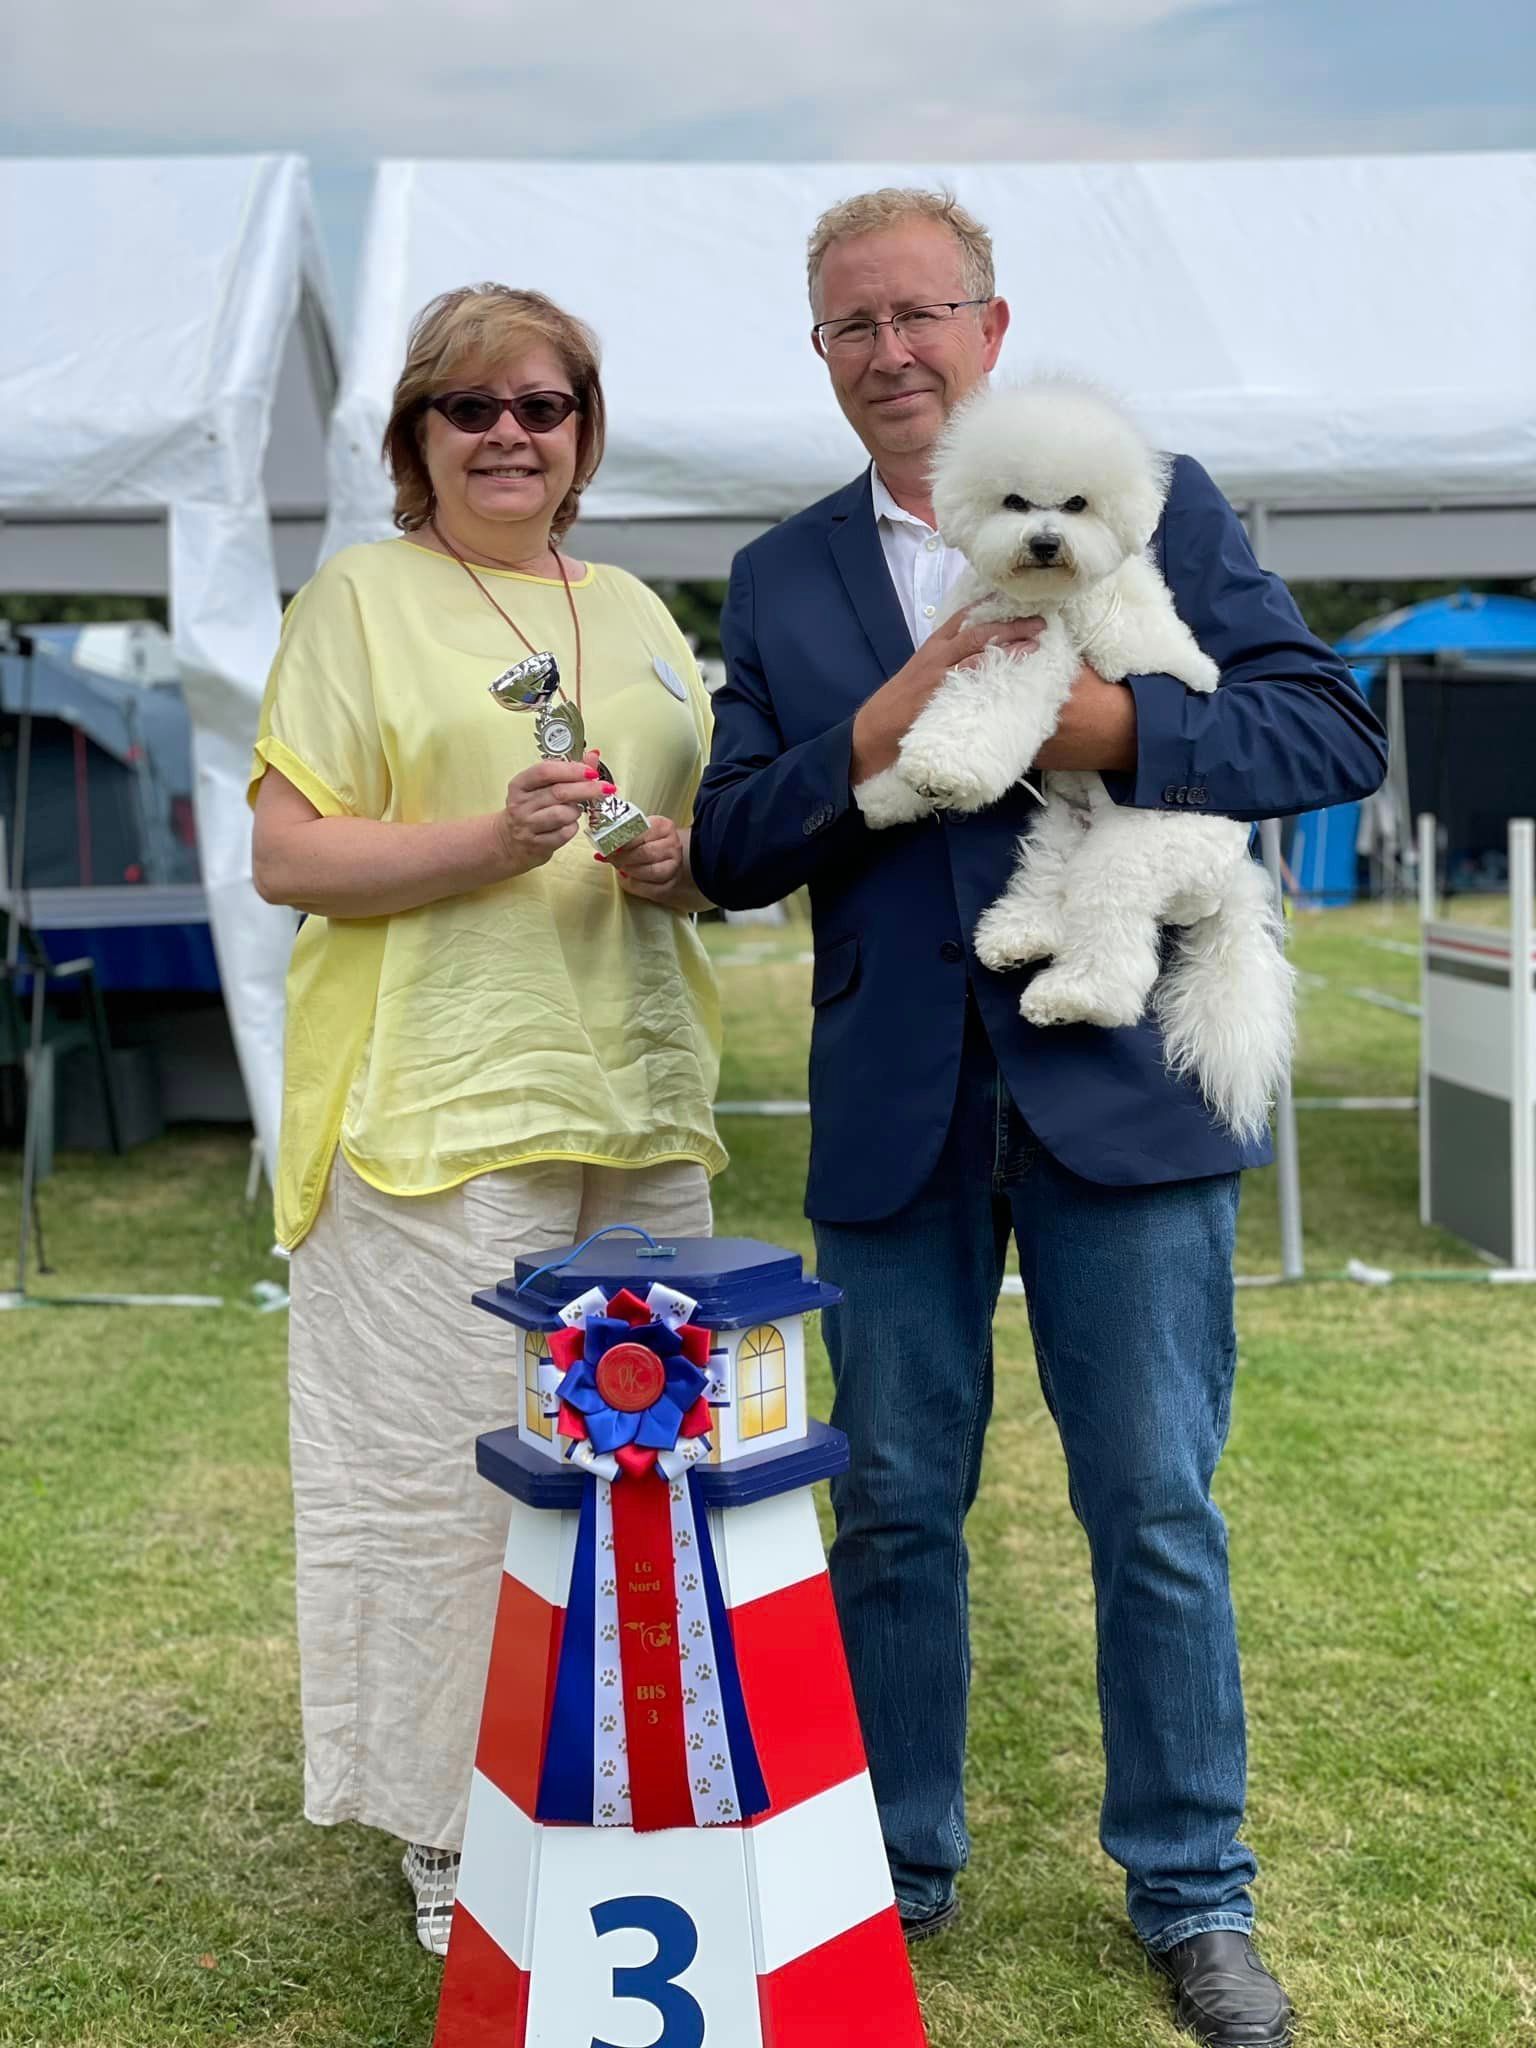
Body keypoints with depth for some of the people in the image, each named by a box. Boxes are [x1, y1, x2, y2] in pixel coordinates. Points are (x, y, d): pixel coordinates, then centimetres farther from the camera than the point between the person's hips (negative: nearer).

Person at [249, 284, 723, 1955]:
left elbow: (721, 831, 25)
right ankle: (447, 1835, 14)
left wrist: (687, 863, 2)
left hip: (640, 1103, 6)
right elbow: (286, 855, -5)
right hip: (444, 1113, -5)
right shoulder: (358, 598, 2)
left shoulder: (633, 610, 19)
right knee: (453, 1473, -2)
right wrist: (486, 842, -19)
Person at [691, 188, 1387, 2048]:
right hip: (892, 1115, 2)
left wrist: (1110, 724, -19)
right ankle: (900, 1862, 31)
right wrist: (875, 735, -14)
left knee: (1156, 1513, 6)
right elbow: (728, 852, 3)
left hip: (1120, 1089, -2)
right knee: (892, 1509, 12)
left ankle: (1191, 1895, 25)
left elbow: (1335, 735, -4)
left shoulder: (1156, 504, 4)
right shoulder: (781, 578, 10)